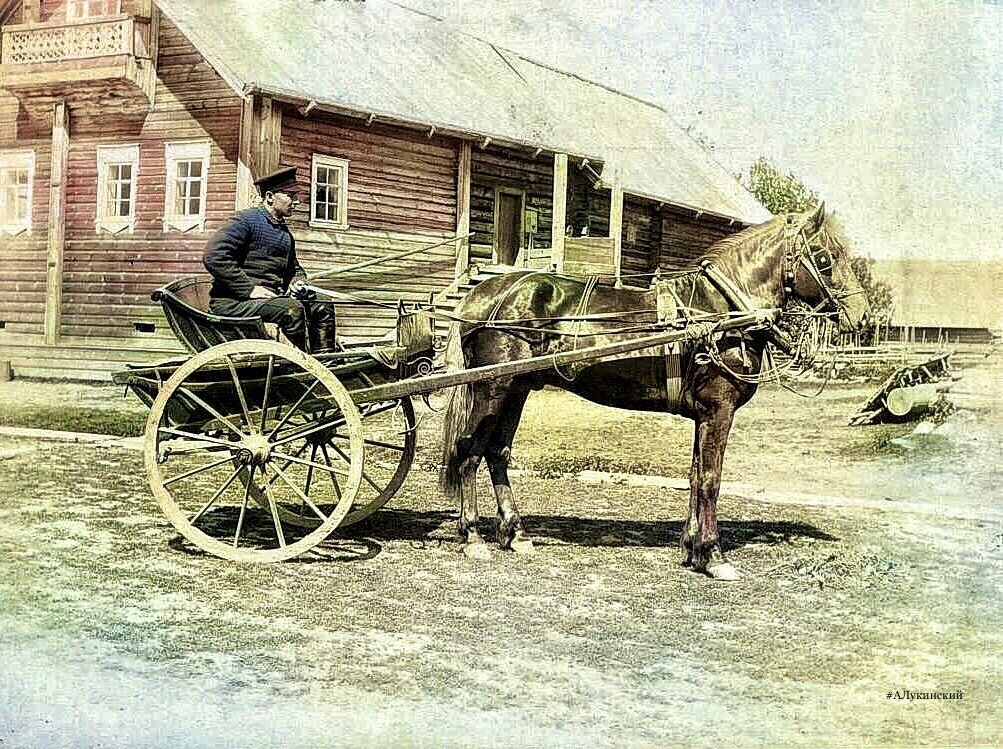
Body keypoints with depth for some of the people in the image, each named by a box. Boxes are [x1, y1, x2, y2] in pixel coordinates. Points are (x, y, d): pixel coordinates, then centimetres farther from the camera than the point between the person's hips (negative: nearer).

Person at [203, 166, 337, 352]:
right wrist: (249, 289, -22)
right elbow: (214, 257, -20)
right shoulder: (246, 220, -7)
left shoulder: (285, 232, 20)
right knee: (292, 310, -30)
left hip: (271, 298, 9)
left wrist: (298, 282, 8)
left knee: (322, 308, -3)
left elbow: (294, 267, 35)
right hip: (232, 301, -9)